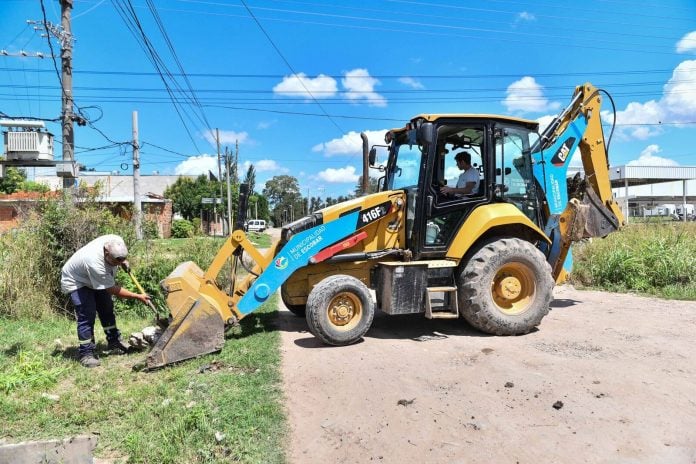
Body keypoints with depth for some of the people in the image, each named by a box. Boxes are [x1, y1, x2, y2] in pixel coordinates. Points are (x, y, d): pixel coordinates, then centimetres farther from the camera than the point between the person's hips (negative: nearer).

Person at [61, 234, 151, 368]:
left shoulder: (116, 242, -29)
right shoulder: (95, 264, -45)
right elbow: (113, 290, -33)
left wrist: (123, 263, -10)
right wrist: (138, 297, -29)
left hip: (96, 280, 8)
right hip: (76, 282, -7)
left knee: (107, 309, 10)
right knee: (87, 315, -16)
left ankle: (114, 343, 23)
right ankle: (85, 354, -5)